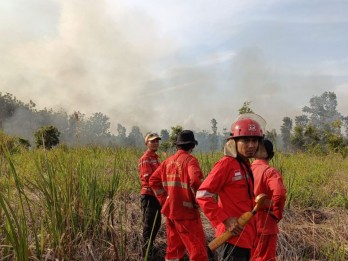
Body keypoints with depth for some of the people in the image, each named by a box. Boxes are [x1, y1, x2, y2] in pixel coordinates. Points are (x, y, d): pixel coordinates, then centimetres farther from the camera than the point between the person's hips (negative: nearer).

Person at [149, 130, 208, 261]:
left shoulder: (168, 160, 8)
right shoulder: (190, 160, -12)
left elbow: (153, 180, 13)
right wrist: (197, 201, -13)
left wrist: (164, 199, 13)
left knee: (174, 247, 20)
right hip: (186, 212, -7)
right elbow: (195, 181, -28)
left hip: (170, 210, 7)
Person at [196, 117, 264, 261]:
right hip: (232, 238, -9)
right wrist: (225, 220, -21)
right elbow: (203, 195, -19)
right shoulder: (226, 164, -15)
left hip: (246, 237, 9)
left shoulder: (246, 165, 12)